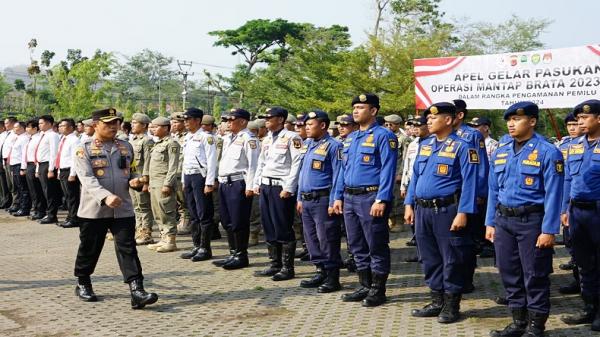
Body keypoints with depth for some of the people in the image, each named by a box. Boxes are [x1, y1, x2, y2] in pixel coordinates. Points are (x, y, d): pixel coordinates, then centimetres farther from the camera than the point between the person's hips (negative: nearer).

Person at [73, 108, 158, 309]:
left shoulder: (126, 147, 11)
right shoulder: (84, 150, -3)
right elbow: (87, 179, -16)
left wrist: (135, 181, -2)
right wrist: (105, 196, -32)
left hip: (123, 209, 3)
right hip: (94, 210, -2)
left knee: (128, 249, -5)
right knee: (89, 249, 11)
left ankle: (137, 291, -10)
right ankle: (83, 285, 33)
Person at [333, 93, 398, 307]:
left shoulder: (383, 136, -9)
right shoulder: (351, 138, 16)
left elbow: (388, 170, -15)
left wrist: (381, 200, -22)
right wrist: (339, 196, 14)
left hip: (371, 198, -8)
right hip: (350, 199, 8)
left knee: (376, 247, 0)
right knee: (357, 246, 13)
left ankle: (378, 290, 10)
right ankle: (365, 287, 24)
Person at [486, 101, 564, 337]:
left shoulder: (548, 153, -9)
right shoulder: (500, 153, 9)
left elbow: (553, 194, -12)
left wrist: (548, 230, -15)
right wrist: (490, 223, 11)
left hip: (532, 221, -6)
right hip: (503, 221, 6)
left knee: (535, 276, 2)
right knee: (509, 274, 12)